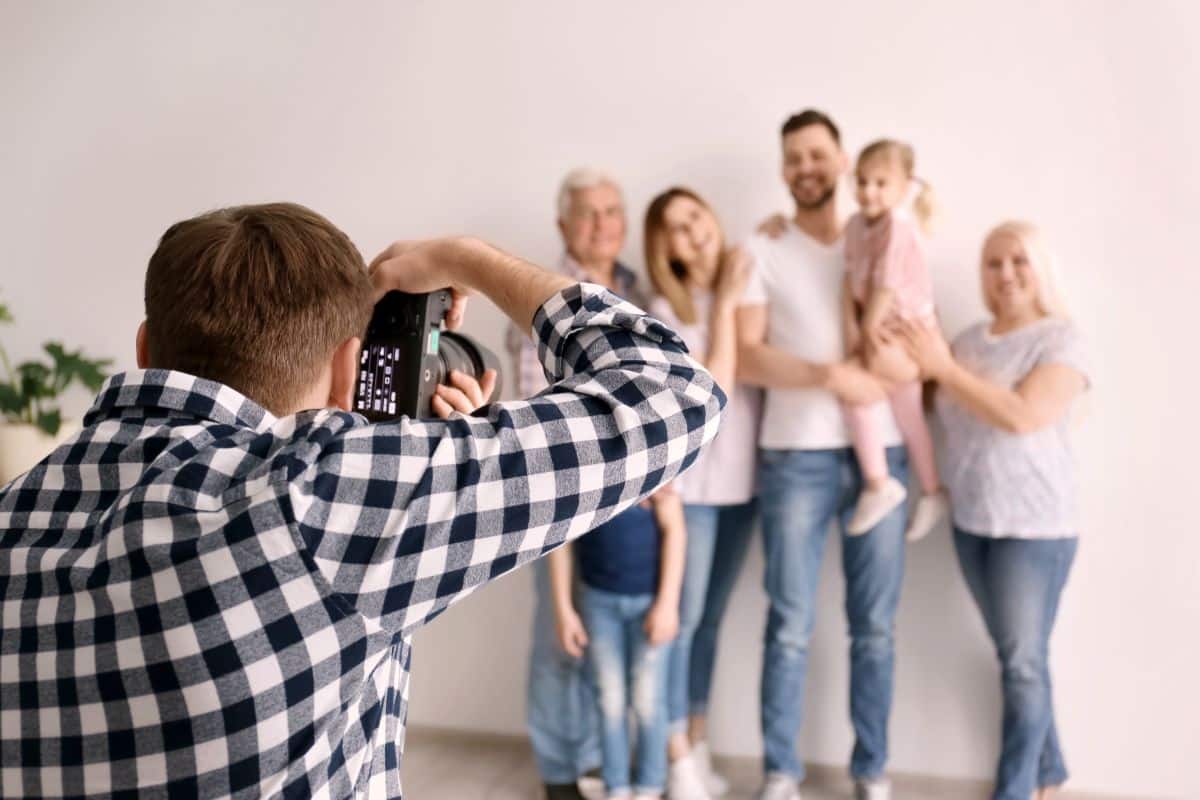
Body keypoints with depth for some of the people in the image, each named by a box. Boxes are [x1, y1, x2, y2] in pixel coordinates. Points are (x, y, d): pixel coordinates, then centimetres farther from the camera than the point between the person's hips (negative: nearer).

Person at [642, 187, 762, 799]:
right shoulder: (667, 310, -9)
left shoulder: (745, 287, 3)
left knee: (710, 619, 15)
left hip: (741, 479, 5)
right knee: (680, 618, 1)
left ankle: (700, 747, 27)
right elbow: (711, 390, -19)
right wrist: (725, 304, -16)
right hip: (689, 481, -4)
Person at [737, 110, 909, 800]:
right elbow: (746, 358, -8)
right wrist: (831, 374, -18)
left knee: (876, 626, 7)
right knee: (791, 627, 3)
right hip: (796, 457, -2)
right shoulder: (763, 251, 2)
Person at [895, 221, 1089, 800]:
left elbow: (1023, 415, -22)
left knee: (1023, 663, -1)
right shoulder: (969, 340, 8)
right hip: (970, 522, 5)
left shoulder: (1062, 339, -9)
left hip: (1035, 527, -5)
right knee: (1015, 656, 14)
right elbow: (949, 416, 7)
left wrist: (944, 368, -19)